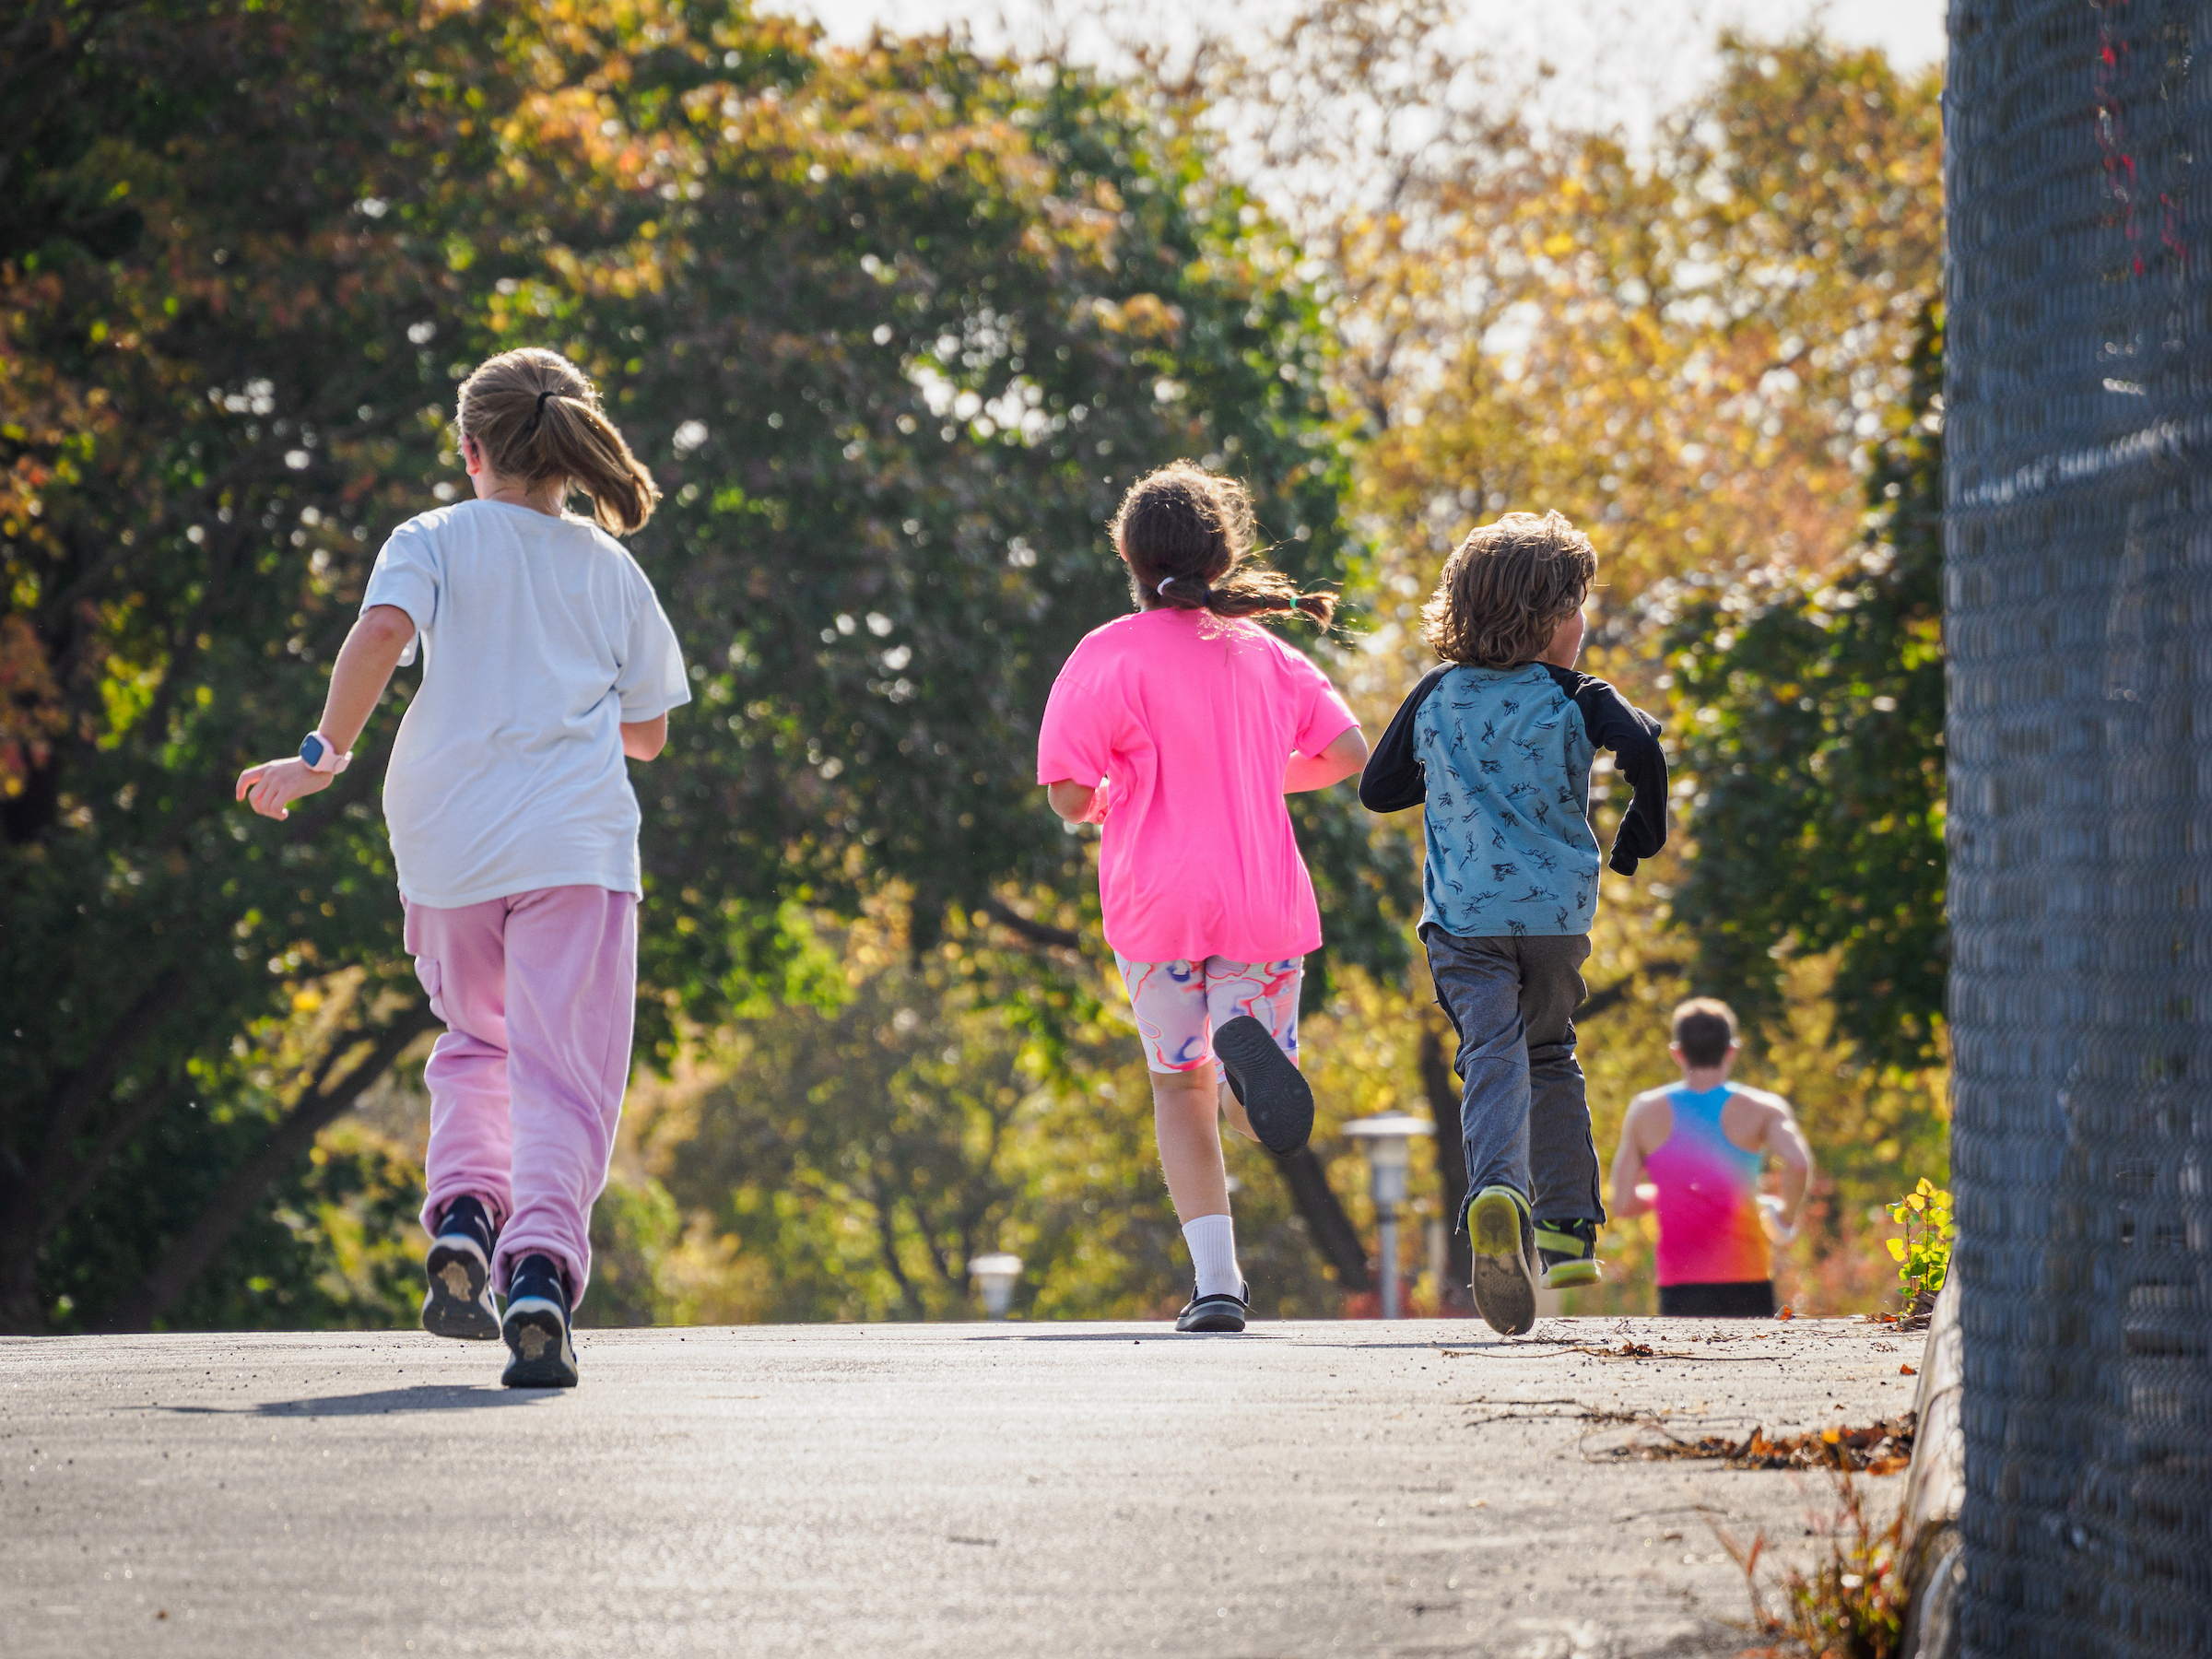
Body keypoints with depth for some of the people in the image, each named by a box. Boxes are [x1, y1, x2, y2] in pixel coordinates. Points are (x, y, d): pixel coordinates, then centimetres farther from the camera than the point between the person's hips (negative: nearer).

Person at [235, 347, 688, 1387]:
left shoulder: (432, 542, 8)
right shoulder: (611, 570, 13)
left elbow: (381, 634, -13)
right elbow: (647, 732, 18)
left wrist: (325, 755, -10)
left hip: (448, 850, 1)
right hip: (575, 849, -1)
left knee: (475, 1041, 23)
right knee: (562, 1074, -5)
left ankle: (464, 1213, 0)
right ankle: (542, 1264, -26)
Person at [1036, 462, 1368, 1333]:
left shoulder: (1108, 655, -2)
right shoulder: (1263, 651, 10)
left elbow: (1070, 797, -8)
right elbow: (1348, 752, 8)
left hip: (1157, 902, -2)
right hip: (1265, 901, 2)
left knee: (1181, 1091, 12)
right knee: (1259, 1118, 9)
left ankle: (1216, 1281, -4)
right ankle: (1250, 1048, -29)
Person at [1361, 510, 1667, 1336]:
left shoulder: (1435, 697, 6)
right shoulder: (1575, 697, -1)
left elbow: (1377, 789, 11)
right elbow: (1642, 751, -18)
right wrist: (1642, 835, 0)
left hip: (1464, 918, 0)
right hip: (1558, 910, 0)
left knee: (1493, 1058, -12)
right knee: (1549, 1054, 22)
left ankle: (1499, 1192, -42)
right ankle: (1569, 1229, 23)